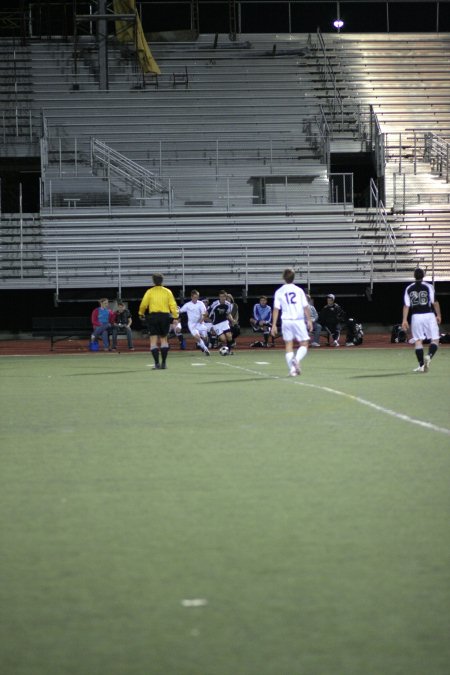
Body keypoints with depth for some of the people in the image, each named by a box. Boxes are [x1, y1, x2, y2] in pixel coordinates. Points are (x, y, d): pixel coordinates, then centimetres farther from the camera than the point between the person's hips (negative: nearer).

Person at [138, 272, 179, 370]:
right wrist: (175, 317, -1)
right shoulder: (167, 291, 4)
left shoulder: (150, 292, -1)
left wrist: (141, 314, 13)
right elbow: (173, 304, -2)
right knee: (164, 339, 14)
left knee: (153, 341, -1)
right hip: (165, 316, 2)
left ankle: (157, 363, -12)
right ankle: (164, 363, 11)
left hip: (153, 316, -2)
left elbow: (143, 304, -4)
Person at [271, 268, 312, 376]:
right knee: (304, 344, 5)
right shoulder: (299, 290, 0)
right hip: (299, 320, -1)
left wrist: (274, 325, 2)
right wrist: (309, 321, 10)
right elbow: (306, 307, 1)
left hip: (286, 321, 1)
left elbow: (276, 309, -1)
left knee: (288, 344, 7)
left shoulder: (279, 292, 2)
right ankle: (297, 359, -23)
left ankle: (292, 368, -4)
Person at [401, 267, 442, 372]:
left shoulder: (409, 288, 6)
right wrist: (438, 315, 3)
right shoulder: (428, 286, -2)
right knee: (435, 339, 2)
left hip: (415, 316, 3)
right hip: (429, 315, -2)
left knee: (418, 340, 8)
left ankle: (421, 365, 2)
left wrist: (404, 320, 2)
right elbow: (434, 302, -6)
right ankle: (429, 356, -25)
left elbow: (406, 305, 2)